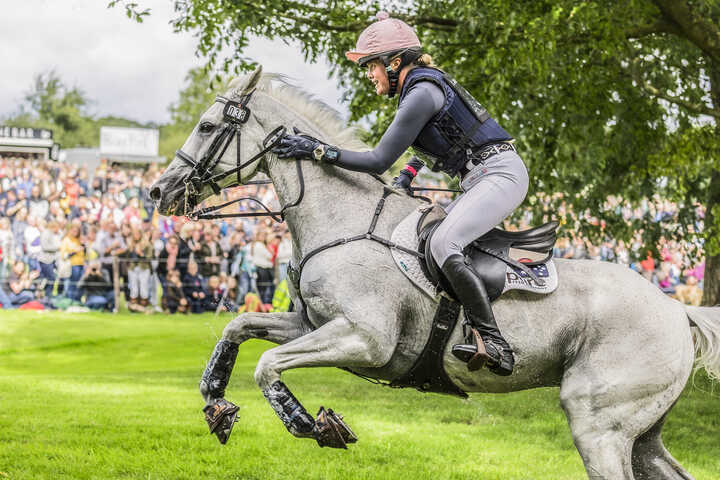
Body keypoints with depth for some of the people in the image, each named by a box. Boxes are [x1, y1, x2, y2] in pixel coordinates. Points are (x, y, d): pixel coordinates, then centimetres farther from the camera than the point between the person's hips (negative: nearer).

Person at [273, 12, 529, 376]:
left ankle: (493, 344, -32)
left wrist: (319, 151, -12)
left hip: (500, 173, -11)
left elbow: (380, 161, -15)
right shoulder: (422, 86, 16)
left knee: (443, 243, -29)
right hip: (480, 180, 11)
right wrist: (407, 176, 20)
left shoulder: (421, 94, -15)